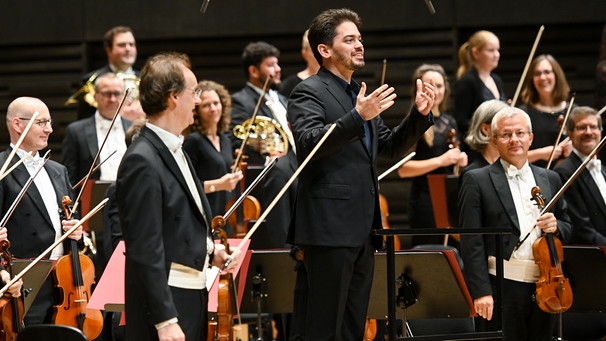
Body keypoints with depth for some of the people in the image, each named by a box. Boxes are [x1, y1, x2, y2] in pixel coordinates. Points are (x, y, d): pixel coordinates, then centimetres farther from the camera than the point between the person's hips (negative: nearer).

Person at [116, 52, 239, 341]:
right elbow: (145, 250, -21)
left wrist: (210, 251, 9)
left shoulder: (174, 150, 13)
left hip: (192, 296, 10)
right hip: (165, 303, -10)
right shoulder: (143, 161, -18)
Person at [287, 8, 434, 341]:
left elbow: (391, 147, 22)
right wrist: (357, 118, -33)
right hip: (330, 228, -9)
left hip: (362, 228, 9)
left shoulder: (361, 94, 19)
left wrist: (419, 114, 5)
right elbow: (307, 143, -23)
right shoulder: (309, 92, -7)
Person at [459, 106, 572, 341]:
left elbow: (567, 229, 22)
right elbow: (471, 242, -6)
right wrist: (481, 291, -15)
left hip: (544, 286, 5)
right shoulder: (477, 181, 0)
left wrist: (556, 226, -3)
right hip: (503, 287, -5)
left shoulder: (550, 179, 15)